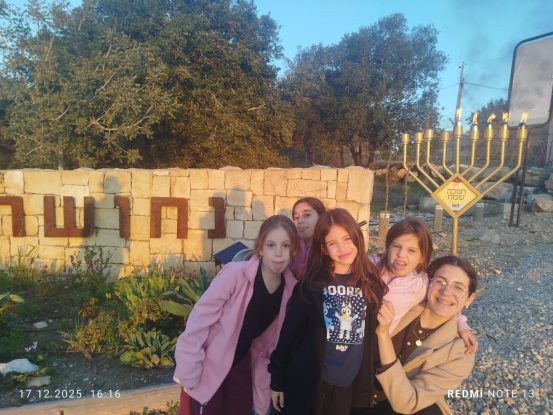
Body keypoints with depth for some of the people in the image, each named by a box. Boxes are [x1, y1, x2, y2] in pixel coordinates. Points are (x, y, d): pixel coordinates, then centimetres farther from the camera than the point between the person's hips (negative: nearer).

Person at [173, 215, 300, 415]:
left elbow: (270, 343, 1)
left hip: (241, 367, 5)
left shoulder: (290, 290, -9)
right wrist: (188, 375, -17)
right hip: (207, 368, -4)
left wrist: (261, 394, 5)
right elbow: (199, 321, -20)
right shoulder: (235, 274, -24)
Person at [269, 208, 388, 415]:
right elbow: (289, 332, -7)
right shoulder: (311, 285, -10)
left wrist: (370, 378, 6)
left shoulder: (372, 285, -3)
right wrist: (277, 379, -5)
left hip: (348, 384, 3)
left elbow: (373, 335, 5)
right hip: (306, 380, -2)